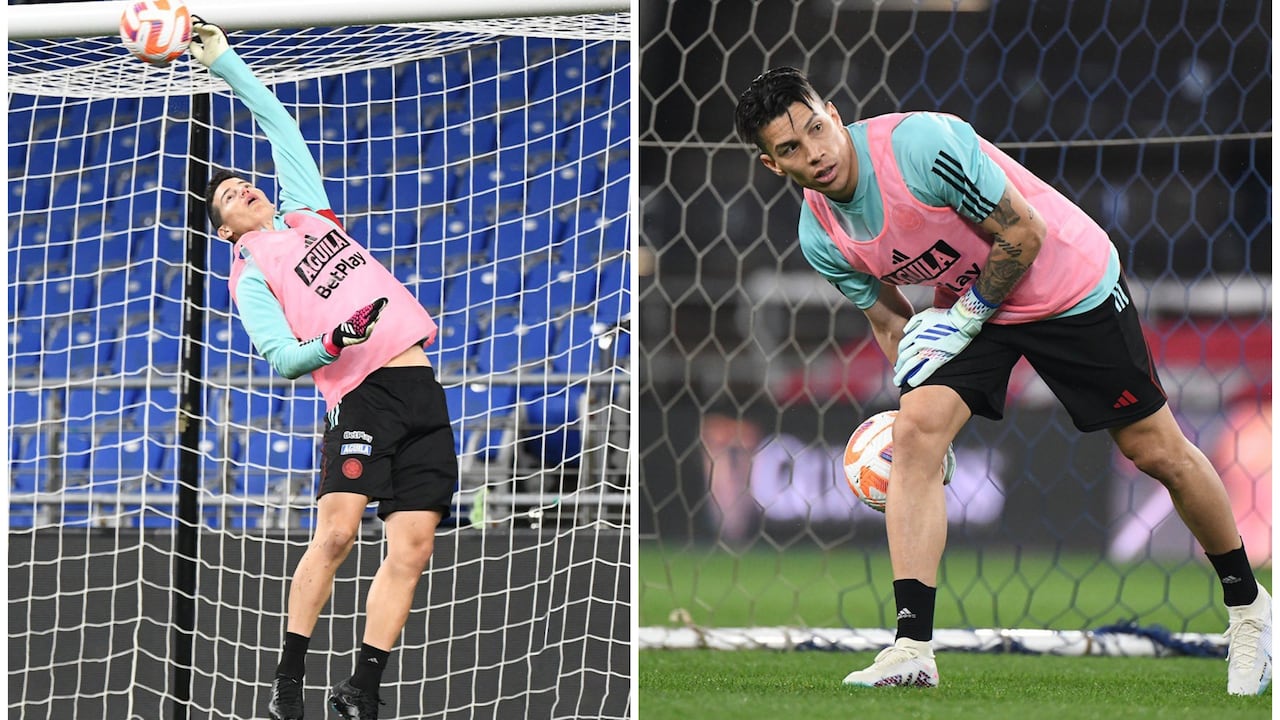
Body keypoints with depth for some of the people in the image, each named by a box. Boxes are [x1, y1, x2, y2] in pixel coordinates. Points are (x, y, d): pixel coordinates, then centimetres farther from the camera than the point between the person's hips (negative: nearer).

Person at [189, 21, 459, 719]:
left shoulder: (305, 211, 23)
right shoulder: (250, 276, 9)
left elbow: (278, 123, 28)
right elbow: (281, 359, -1)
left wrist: (224, 61, 27)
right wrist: (333, 341, -19)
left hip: (422, 393, 5)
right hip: (360, 394, -5)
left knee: (411, 548, -5)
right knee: (336, 531, -21)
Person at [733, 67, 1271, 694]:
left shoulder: (922, 144, -30)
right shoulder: (819, 238, -9)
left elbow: (1024, 232, -22)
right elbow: (890, 322, 6)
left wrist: (968, 316, -18)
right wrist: (915, 396, -3)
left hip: (1069, 283, -5)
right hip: (965, 305, 5)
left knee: (1157, 451, 1)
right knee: (916, 430, -19)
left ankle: (1247, 605, 23)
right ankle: (912, 649, -22)